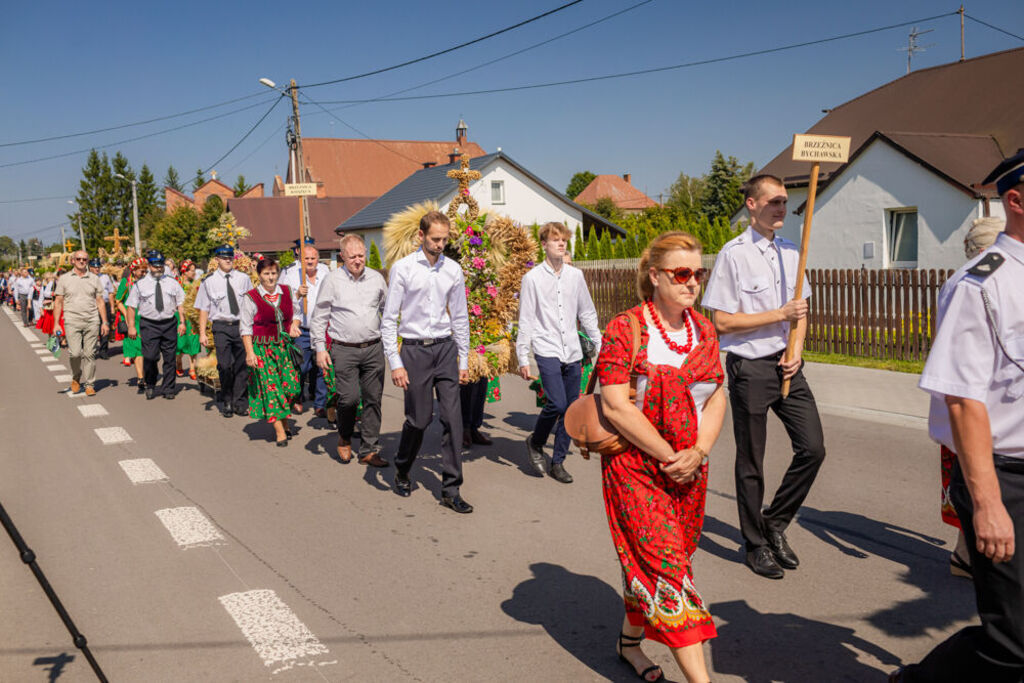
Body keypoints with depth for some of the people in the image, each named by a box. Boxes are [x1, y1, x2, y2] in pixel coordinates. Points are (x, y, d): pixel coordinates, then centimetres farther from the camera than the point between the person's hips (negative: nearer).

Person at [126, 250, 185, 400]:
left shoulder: (172, 283, 11)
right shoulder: (140, 285, 4)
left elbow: (180, 304, 10)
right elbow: (131, 307, 3)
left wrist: (182, 322, 1)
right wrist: (131, 326, -5)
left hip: (169, 324, 2)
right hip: (149, 325, -2)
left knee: (169, 358, 5)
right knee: (150, 358, -10)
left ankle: (167, 389, 16)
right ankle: (150, 386, 13)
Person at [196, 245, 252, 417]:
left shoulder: (243, 279, 7)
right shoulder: (209, 281, 2)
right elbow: (203, 308, 3)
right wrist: (202, 333, -2)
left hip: (242, 325, 2)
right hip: (221, 327, -2)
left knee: (242, 366, 5)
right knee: (224, 366, -2)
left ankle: (240, 402, 17)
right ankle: (227, 403, 13)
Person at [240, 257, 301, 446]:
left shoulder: (287, 292, 5)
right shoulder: (250, 297, -6)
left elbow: (296, 313, 18)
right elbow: (245, 327, -5)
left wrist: (294, 325, -5)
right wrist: (249, 352, -12)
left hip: (285, 346, 4)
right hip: (262, 349, -3)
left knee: (288, 386, 1)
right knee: (271, 388, -5)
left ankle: (284, 421, 24)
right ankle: (279, 431, -1)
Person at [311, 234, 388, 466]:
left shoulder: (377, 278, 8)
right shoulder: (333, 280, -1)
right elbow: (318, 316, 4)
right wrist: (320, 348, -1)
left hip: (374, 348, 3)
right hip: (344, 350, -3)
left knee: (373, 399, 3)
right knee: (349, 397, -12)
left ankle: (369, 450, 14)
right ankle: (344, 438, 18)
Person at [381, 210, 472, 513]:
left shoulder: (453, 270, 5)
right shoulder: (403, 268, -4)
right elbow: (389, 319, -4)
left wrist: (464, 360, 12)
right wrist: (395, 363, -10)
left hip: (445, 348, 3)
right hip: (415, 350, -3)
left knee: (453, 418, -2)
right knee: (418, 418, 2)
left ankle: (451, 490, 6)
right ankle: (402, 472, 31)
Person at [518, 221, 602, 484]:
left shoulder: (575, 275, 9)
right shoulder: (533, 278, -3)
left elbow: (587, 313, 16)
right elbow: (526, 321, -2)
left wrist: (599, 344, 14)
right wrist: (523, 358, -4)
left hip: (572, 353, 4)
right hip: (547, 350, -4)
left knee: (570, 409, 5)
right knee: (557, 403, -17)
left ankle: (558, 462, 18)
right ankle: (535, 442, 11)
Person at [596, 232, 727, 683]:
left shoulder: (703, 329, 7)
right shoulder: (624, 330, -11)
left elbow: (716, 398, 8)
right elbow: (617, 408, -16)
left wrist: (698, 452, -9)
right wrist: (670, 458, -15)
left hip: (690, 470, 6)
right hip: (636, 466, -5)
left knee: (650, 563, 15)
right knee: (667, 565, -8)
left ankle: (630, 640, 36)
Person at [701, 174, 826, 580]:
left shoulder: (790, 253, 11)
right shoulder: (734, 254, -10)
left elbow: (800, 312, 18)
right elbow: (723, 321, -12)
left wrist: (796, 349, 0)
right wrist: (780, 314, -14)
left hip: (787, 365, 6)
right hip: (750, 367, -6)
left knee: (813, 448, 0)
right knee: (750, 462, 5)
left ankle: (775, 522, 21)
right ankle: (756, 543, 23)